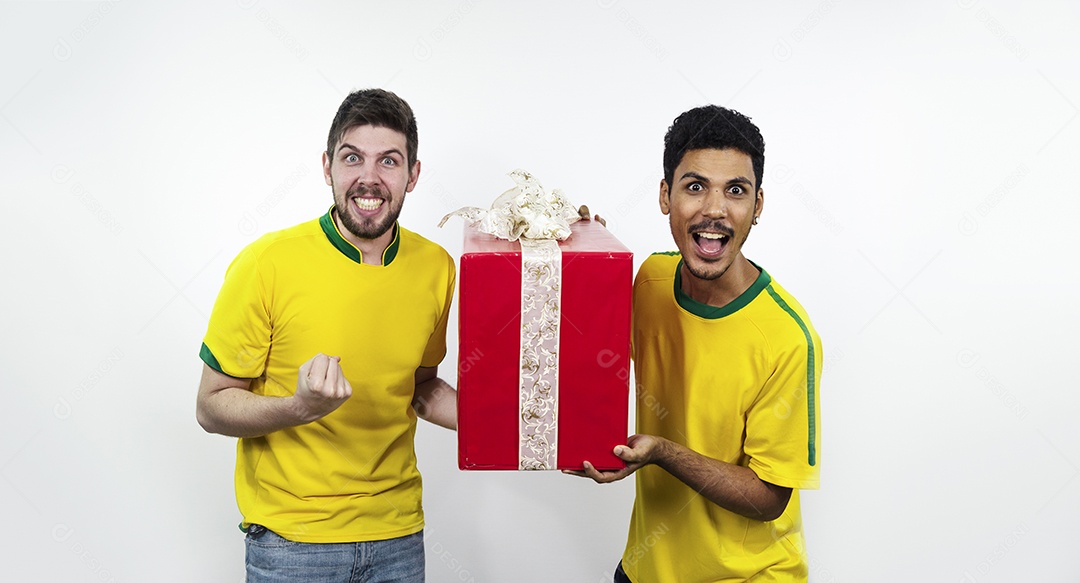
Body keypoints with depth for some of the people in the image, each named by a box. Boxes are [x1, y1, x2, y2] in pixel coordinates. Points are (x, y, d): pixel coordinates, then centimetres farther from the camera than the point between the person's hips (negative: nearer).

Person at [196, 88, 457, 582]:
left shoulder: (436, 268, -2)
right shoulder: (267, 264, -15)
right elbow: (211, 407, -9)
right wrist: (300, 408, -27)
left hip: (397, 533, 4)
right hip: (290, 539, -3)